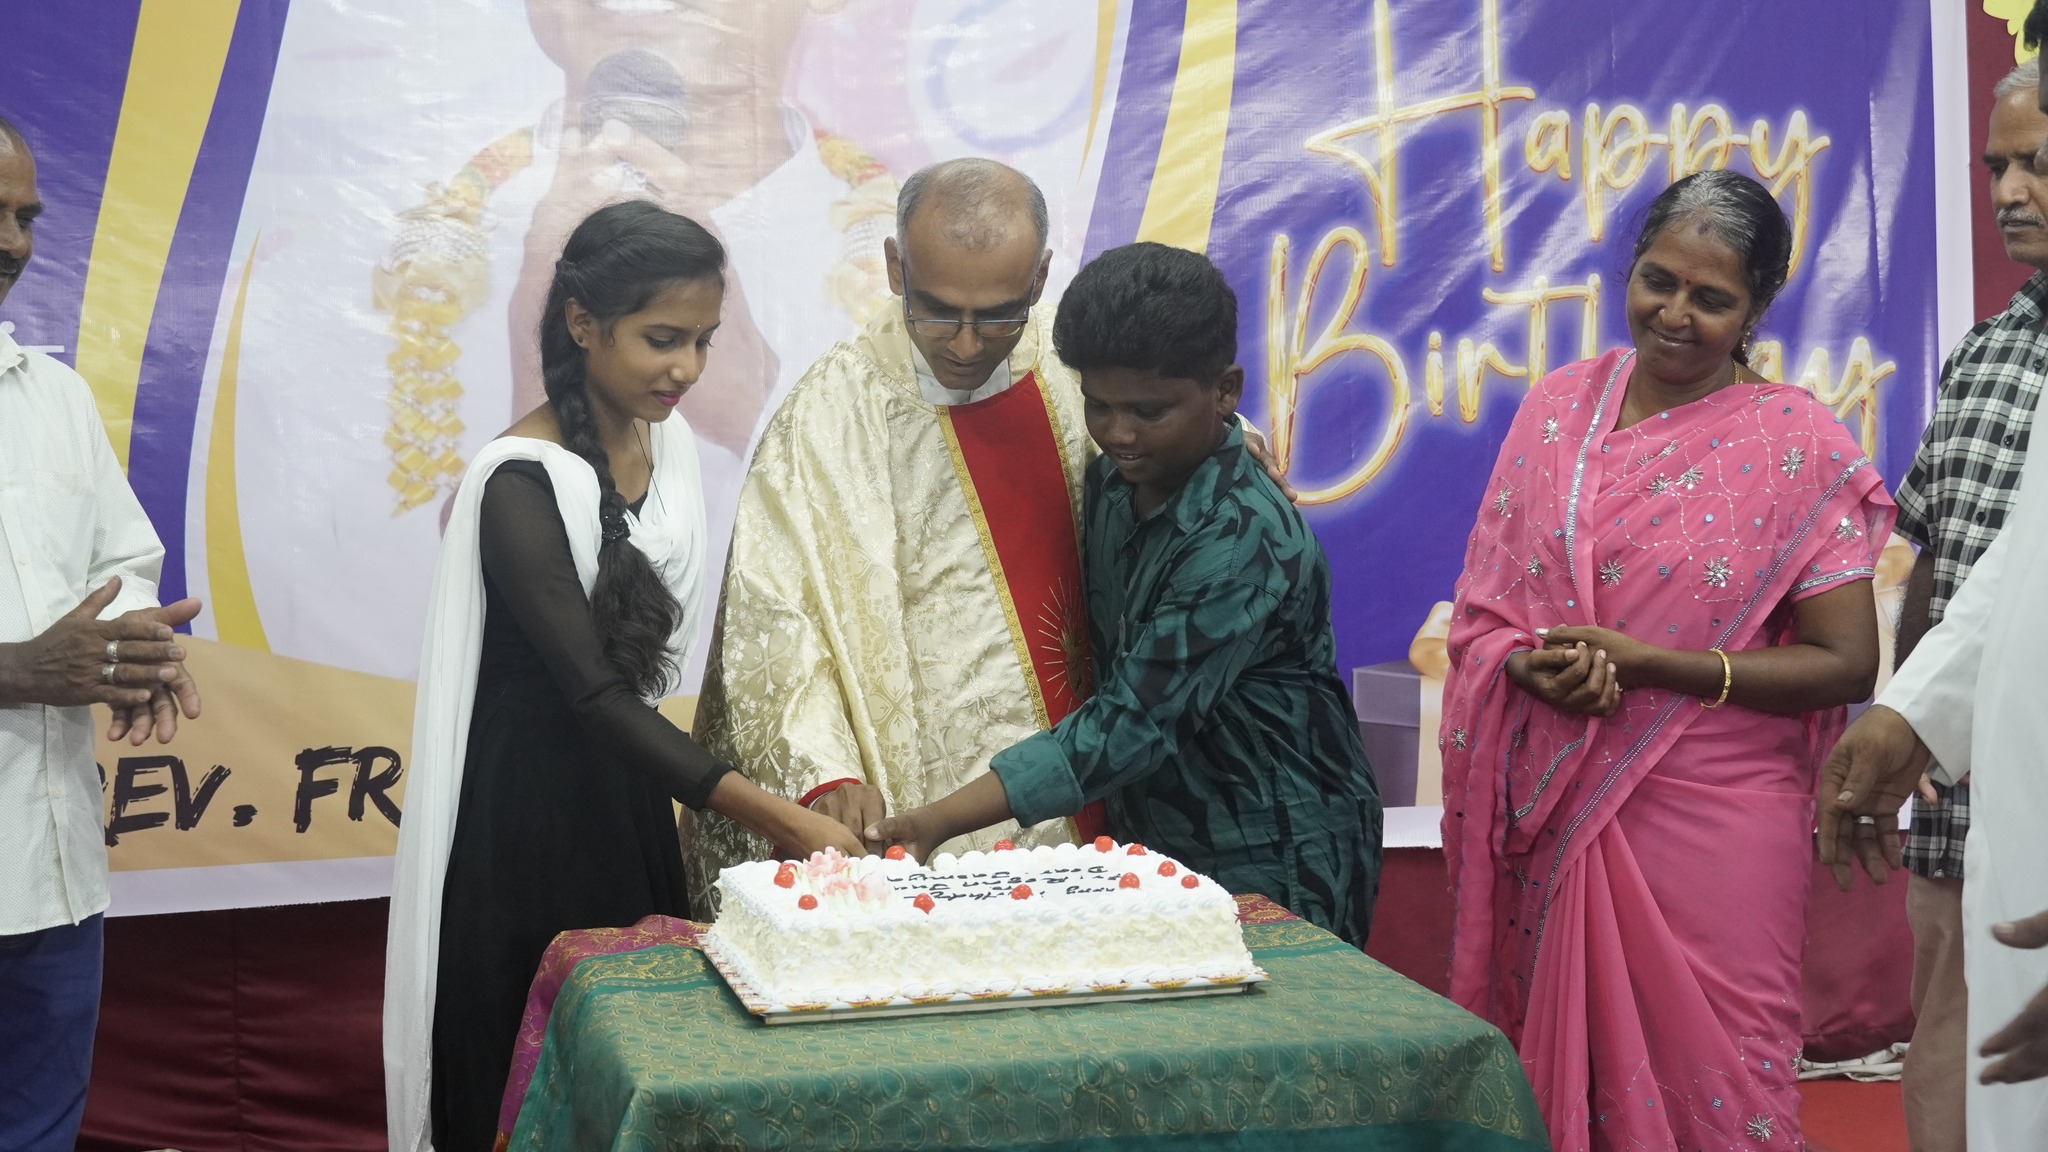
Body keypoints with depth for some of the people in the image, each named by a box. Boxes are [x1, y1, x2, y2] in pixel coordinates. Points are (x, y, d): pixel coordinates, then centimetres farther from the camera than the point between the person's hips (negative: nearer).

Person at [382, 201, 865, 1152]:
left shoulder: (667, 442, 2)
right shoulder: (522, 486, -21)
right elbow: (593, 690, -25)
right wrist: (776, 817, -32)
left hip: (626, 791, 7)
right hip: (524, 809, -7)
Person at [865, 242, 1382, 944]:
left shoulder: (1243, 537, -24)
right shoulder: (1114, 477, 0)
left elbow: (1134, 724, -27)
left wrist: (942, 821, -31)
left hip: (1270, 873, -7)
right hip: (1152, 842, 7)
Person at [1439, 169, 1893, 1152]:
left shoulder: (1798, 446, -6)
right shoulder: (1558, 408, 5)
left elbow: (1847, 664, -8)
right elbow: (1483, 601, 9)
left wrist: (1645, 662, -17)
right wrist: (1529, 664, -14)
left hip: (1710, 823, -3)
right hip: (1554, 813, 4)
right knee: (1553, 1070, 13)